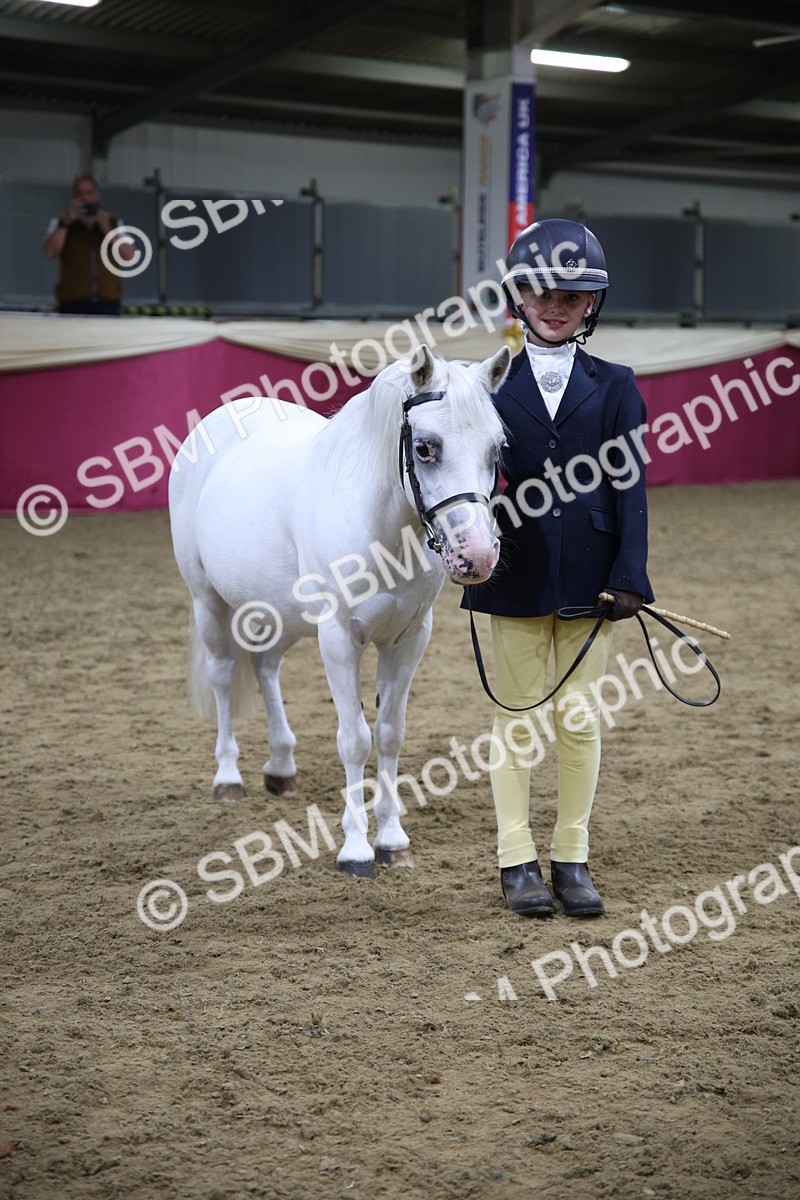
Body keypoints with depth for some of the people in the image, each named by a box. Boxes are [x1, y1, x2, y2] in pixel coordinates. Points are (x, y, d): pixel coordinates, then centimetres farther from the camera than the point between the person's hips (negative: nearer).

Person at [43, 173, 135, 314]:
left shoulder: (113, 222, 14)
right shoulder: (61, 222, 10)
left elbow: (129, 255, 2)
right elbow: (51, 252, -7)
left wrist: (108, 230, -8)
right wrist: (66, 222, -12)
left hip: (108, 303, 1)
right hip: (73, 303, -1)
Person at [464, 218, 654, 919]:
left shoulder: (614, 387, 3)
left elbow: (630, 484, -1)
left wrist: (629, 577, -9)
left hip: (588, 573, 0)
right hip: (517, 575, 0)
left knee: (581, 716, 6)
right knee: (516, 718, 6)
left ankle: (573, 860, 17)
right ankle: (518, 861, 15)